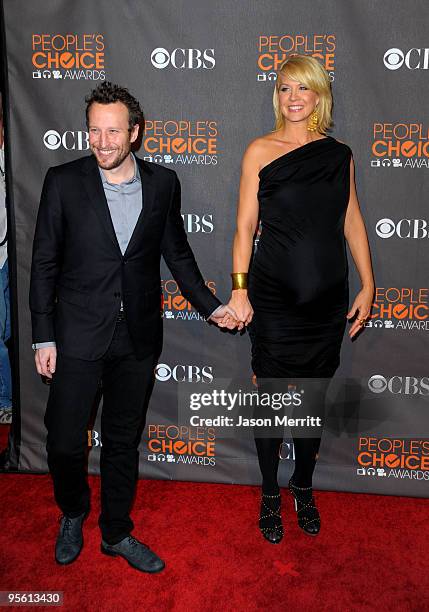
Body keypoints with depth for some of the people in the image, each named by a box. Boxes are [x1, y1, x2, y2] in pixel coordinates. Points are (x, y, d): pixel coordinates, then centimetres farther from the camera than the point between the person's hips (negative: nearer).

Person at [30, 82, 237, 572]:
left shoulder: (162, 183, 1)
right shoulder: (63, 181, -5)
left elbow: (177, 252, 11)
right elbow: (44, 263, -3)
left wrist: (210, 306, 5)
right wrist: (43, 336, -5)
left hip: (138, 337, 2)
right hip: (79, 335, -2)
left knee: (124, 439, 14)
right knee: (64, 441, 3)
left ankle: (116, 533, 35)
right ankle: (73, 515, 36)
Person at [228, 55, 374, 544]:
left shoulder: (340, 154, 7)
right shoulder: (260, 151, -1)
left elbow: (352, 223, 9)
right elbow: (245, 226, -3)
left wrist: (368, 285, 4)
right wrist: (239, 288, -10)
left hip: (328, 297, 3)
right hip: (274, 296, -2)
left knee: (314, 397, 14)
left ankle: (304, 488, 35)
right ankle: (270, 495, 28)